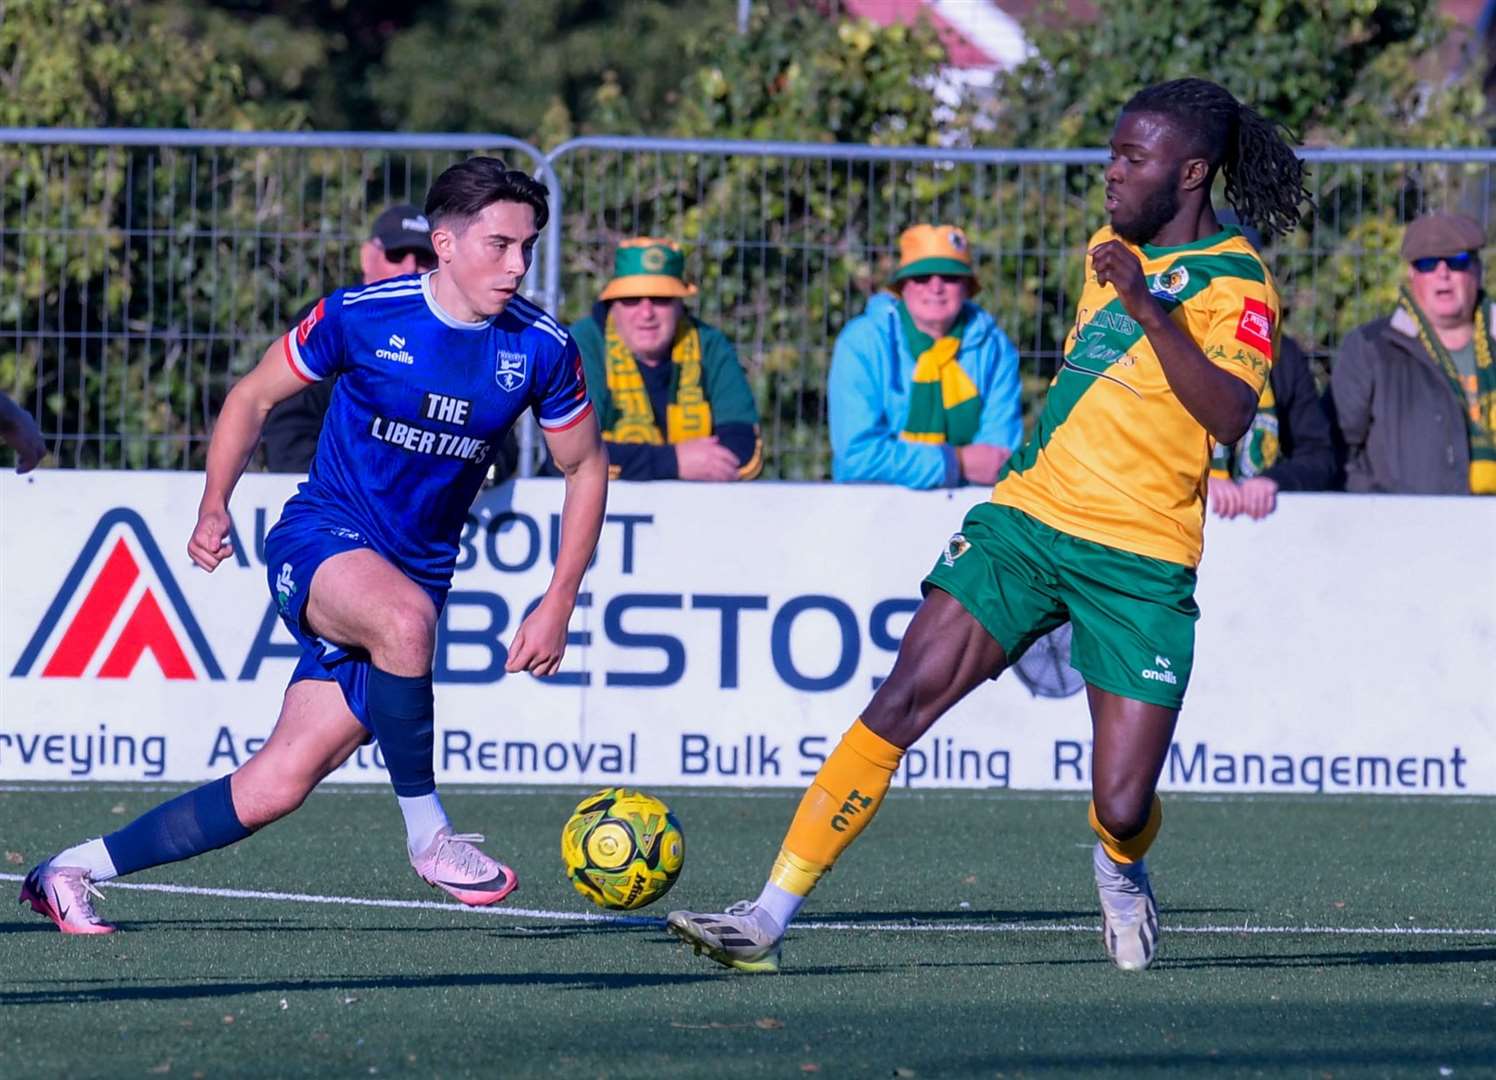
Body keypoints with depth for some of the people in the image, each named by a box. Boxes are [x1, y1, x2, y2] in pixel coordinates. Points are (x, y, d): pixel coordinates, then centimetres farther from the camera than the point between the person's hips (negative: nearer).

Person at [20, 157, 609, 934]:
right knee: (404, 614, -40)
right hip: (319, 543, -3)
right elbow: (254, 397, 4)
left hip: (415, 572, 4)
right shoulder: (361, 315, -11)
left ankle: (71, 872, 10)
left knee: (278, 786, -4)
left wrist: (558, 606, 2)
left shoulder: (541, 348, -4)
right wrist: (214, 506, -10)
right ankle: (426, 835, -24)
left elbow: (586, 466, 10)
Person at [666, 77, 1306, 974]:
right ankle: (770, 916, -13)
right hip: (1027, 518, 6)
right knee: (901, 704, -11)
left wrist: (1151, 310, -31)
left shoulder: (1238, 285, -9)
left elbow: (1231, 417, -25)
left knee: (1123, 810, -8)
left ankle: (1121, 868, 31)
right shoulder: (1113, 251, 15)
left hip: (1141, 561, -5)